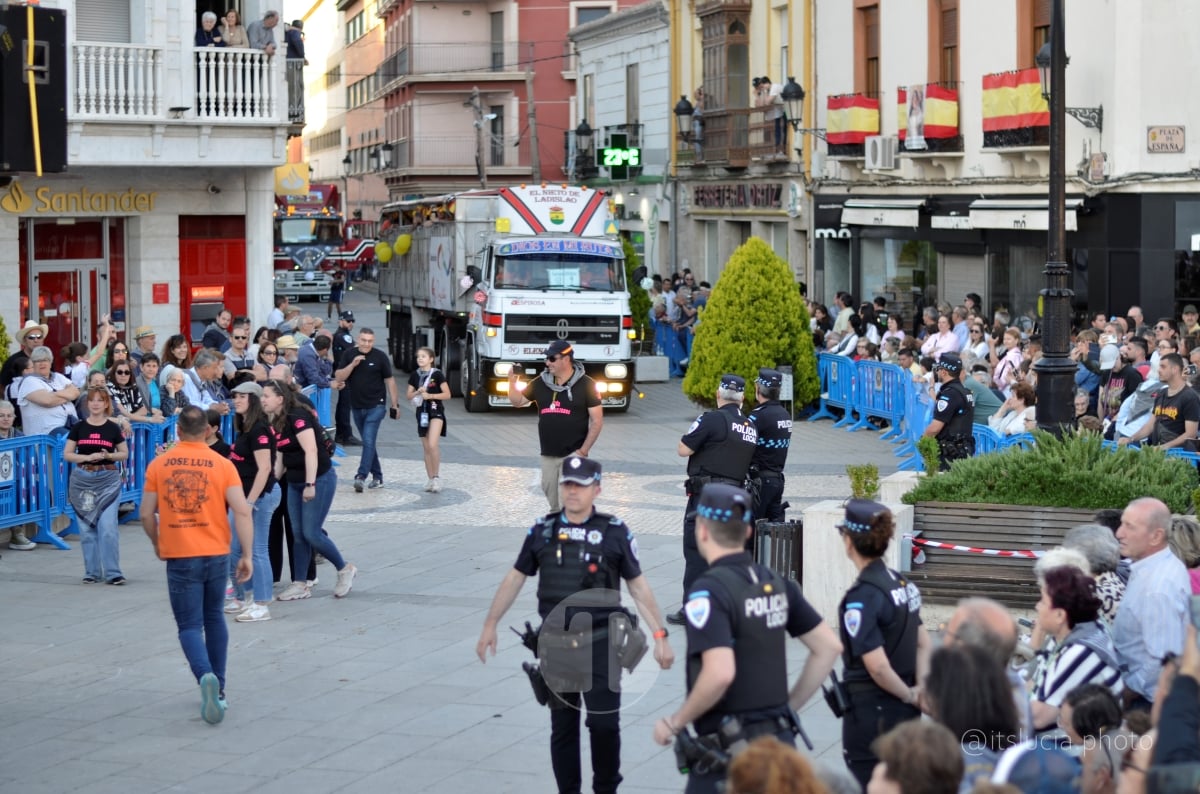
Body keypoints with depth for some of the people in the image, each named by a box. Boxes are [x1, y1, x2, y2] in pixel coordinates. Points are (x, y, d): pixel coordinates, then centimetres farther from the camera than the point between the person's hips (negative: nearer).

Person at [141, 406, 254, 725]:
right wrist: (247, 555, -4)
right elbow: (242, 511, -9)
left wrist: (157, 544, 19)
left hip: (179, 557, -1)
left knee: (190, 626, 2)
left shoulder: (158, 465, -1)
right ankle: (218, 689, 25)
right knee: (214, 617, 21)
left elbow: (147, 514, 0)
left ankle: (206, 676, -25)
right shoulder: (222, 465, -2)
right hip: (216, 554, 2)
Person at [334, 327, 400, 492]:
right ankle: (377, 477, 21)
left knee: (368, 441, -14)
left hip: (375, 406, -4)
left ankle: (361, 476, -20)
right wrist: (353, 364, -18)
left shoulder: (380, 356, -5)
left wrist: (395, 404, -1)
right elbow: (339, 377, -3)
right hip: (357, 407, 4)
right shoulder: (349, 355, 3)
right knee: (368, 442, 12)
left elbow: (389, 380, 0)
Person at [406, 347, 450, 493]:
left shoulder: (437, 374, -5)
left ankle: (436, 477, -10)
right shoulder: (415, 376, 8)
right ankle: (430, 479, 14)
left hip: (436, 411, -5)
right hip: (422, 413, 5)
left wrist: (430, 395, -17)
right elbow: (408, 396, 10)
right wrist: (417, 392, -9)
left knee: (433, 445, -19)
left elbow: (447, 394, -7)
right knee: (426, 448, 8)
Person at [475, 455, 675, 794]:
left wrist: (660, 635, -2)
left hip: (600, 642, -2)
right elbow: (515, 577, 11)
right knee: (563, 725, 9)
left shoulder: (614, 532, -3)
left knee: (604, 722, -4)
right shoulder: (542, 531, 4)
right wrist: (490, 624, 10)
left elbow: (638, 586, 1)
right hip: (555, 643, 2)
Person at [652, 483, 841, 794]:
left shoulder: (709, 590, -15)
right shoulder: (776, 583, 8)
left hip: (728, 745, -7)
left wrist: (675, 723, -13)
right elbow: (829, 647, 13)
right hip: (779, 739, 7)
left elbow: (720, 674, -26)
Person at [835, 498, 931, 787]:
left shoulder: (861, 597, -19)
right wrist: (921, 690, 2)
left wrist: (909, 695, -9)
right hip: (904, 711, 8)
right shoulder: (901, 583, 6)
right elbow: (923, 644, 11)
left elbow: (877, 666, -23)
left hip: (871, 713, -8)